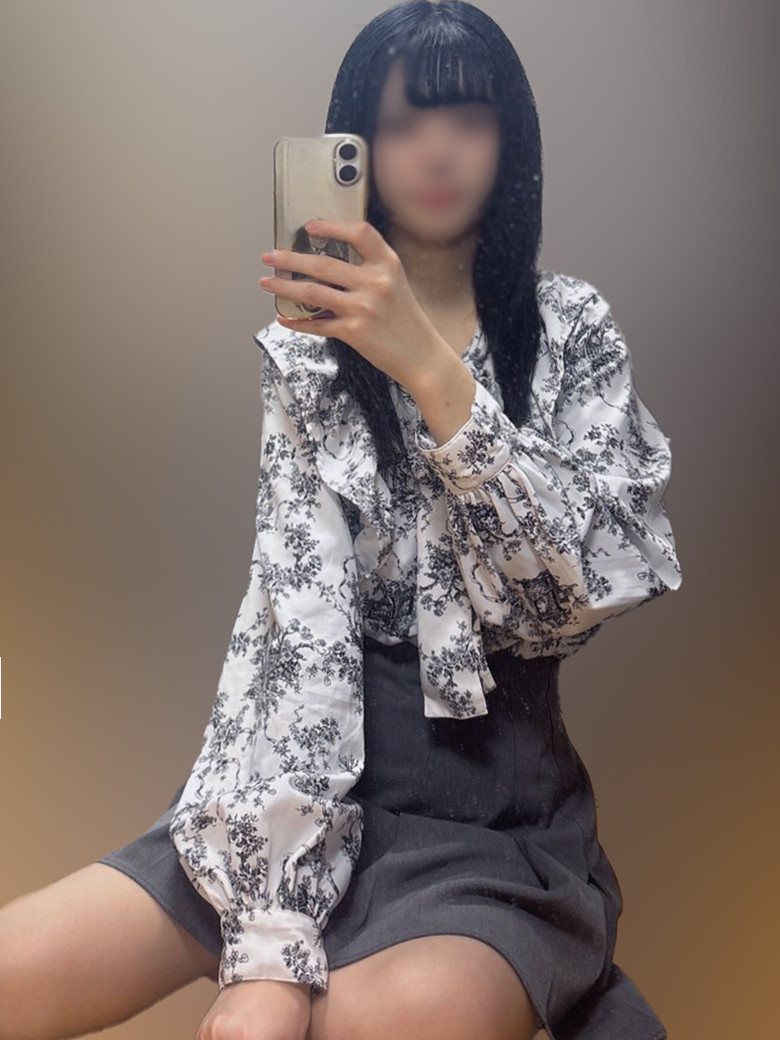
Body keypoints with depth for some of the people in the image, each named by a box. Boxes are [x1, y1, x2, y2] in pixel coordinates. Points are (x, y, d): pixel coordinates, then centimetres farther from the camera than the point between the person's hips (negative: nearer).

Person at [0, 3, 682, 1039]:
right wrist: (271, 939, -21)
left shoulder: (572, 331, 4)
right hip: (327, 776, 2)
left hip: (498, 806, -2)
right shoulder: (310, 354, 5)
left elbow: (591, 587, -8)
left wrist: (431, 370, -19)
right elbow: (296, 617, -9)